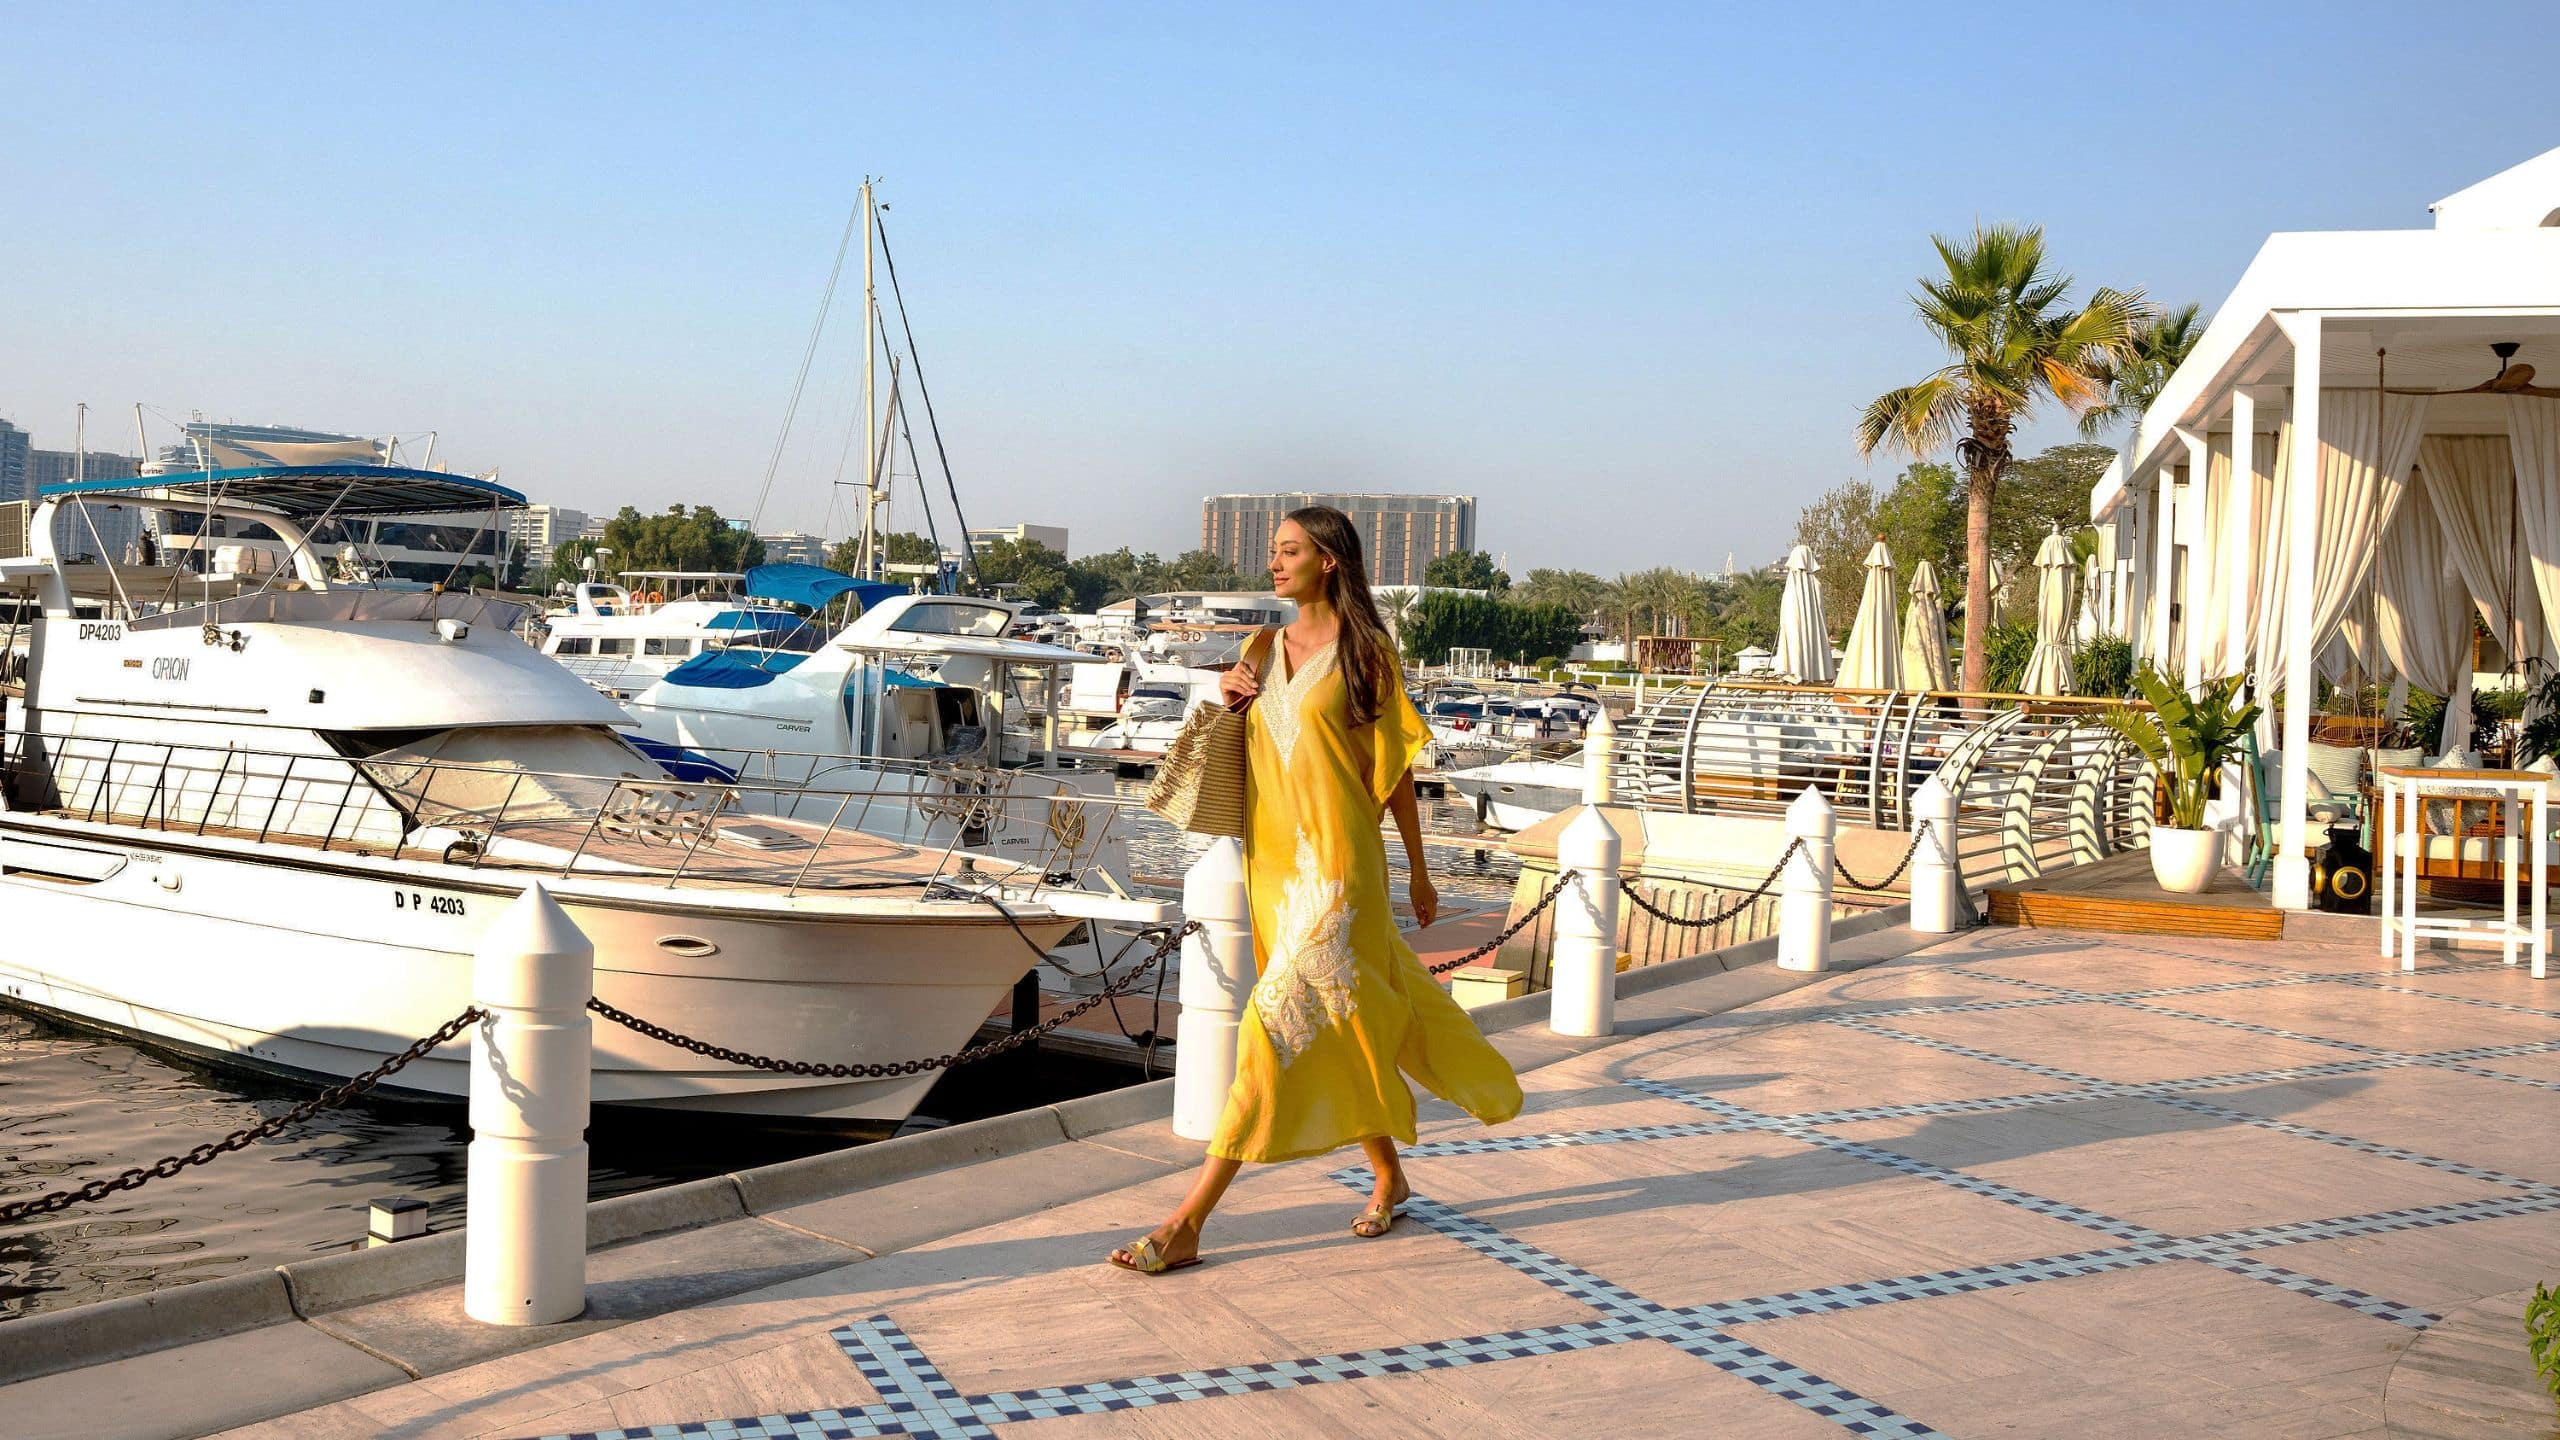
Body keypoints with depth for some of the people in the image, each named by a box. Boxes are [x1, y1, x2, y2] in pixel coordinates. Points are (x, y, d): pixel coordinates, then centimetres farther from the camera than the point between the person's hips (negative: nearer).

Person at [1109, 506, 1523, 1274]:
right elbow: (1240, 760, 19)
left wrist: (1418, 869, 6)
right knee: (1335, 1031, 14)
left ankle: (1188, 1223, -14)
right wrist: (1230, 703, -1)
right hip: (1272, 858, 6)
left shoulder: (1364, 652, -2)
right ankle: (1389, 1175, 33)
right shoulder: (1263, 649, 13)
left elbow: (1394, 767, 2)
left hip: (1334, 862, -6)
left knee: (1280, 1025, -12)